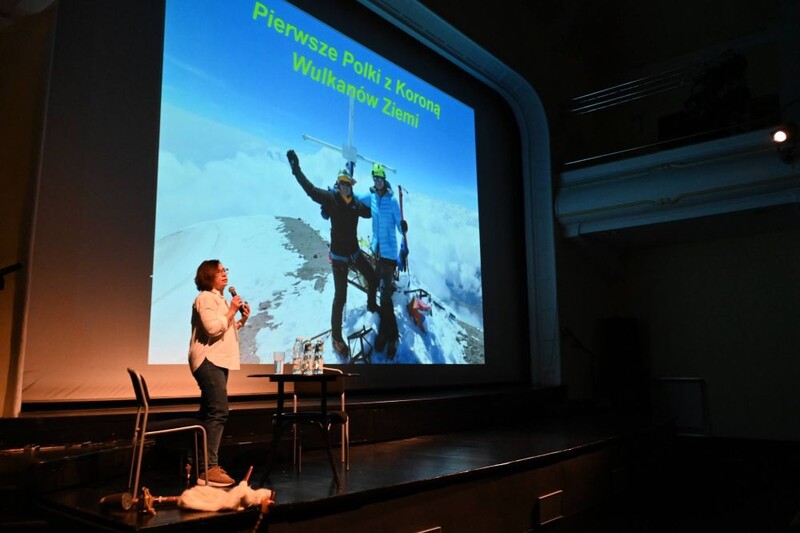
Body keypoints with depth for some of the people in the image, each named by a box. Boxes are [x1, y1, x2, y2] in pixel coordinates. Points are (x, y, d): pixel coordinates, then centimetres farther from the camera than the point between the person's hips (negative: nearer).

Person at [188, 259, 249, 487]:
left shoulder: (219, 299, 21)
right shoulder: (205, 298, -9)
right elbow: (213, 328, -22)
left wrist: (241, 320, 12)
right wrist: (231, 310, -14)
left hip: (218, 361, 11)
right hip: (209, 360, -11)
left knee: (210, 413, 12)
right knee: (218, 411, -17)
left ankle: (206, 464, 19)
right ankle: (209, 468, -17)